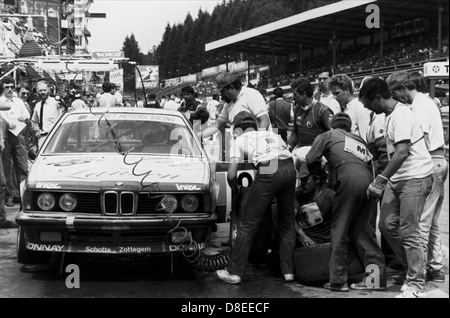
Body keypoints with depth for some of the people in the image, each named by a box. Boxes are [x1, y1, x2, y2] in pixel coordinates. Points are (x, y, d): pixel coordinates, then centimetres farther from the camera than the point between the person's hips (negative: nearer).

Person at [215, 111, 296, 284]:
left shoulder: (240, 140, 19)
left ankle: (234, 272, 10)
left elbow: (231, 175, 10)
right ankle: (288, 271, 22)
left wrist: (235, 190, 29)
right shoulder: (273, 135, 33)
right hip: (290, 169, 5)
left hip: (268, 172, -5)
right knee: (287, 222, 20)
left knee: (248, 224, 5)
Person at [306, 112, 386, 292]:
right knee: (364, 231, 12)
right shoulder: (360, 140, 34)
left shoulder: (327, 136, 19)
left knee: (339, 231, 2)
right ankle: (377, 276, 8)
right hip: (368, 181, 5)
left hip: (349, 180, -5)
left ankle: (338, 280, 1)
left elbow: (310, 160, 13)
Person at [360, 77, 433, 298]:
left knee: (408, 233, -8)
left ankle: (416, 287, 0)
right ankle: (410, 269, 24)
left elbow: (402, 153, -27)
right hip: (397, 179, 10)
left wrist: (380, 180, -28)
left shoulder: (400, 115, -17)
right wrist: (384, 181, 18)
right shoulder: (391, 115, 13)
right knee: (386, 225, 9)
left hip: (415, 178, -10)